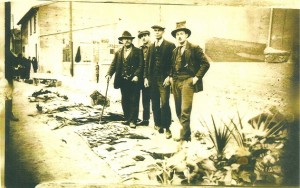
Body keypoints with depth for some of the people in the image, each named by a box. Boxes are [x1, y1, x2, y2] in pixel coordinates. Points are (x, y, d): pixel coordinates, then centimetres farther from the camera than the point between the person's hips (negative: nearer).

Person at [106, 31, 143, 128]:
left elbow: (141, 65, -7)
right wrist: (109, 74, -9)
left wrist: (136, 75, -19)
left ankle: (133, 120, 2)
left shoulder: (138, 51, -1)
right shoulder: (118, 52, 12)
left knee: (134, 101, -2)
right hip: (123, 80, 5)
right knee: (125, 101, 11)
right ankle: (127, 119, 22)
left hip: (134, 80, -4)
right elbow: (113, 65, 7)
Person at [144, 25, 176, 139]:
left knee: (164, 104, -9)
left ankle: (167, 128, -2)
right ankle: (158, 124, 19)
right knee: (155, 104, 9)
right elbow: (147, 63, 15)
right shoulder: (151, 47, 15)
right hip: (152, 79, 5)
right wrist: (146, 77, 7)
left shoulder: (170, 46, -1)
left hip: (164, 79, -5)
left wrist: (169, 77, -13)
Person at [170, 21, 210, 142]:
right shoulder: (175, 51, 16)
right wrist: (171, 77, 12)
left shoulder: (194, 48, -2)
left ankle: (184, 136, -8)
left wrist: (197, 77, -9)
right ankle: (186, 132, 21)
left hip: (188, 81, -6)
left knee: (185, 111, -13)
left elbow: (205, 64, -5)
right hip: (176, 82, 6)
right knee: (179, 111, 8)